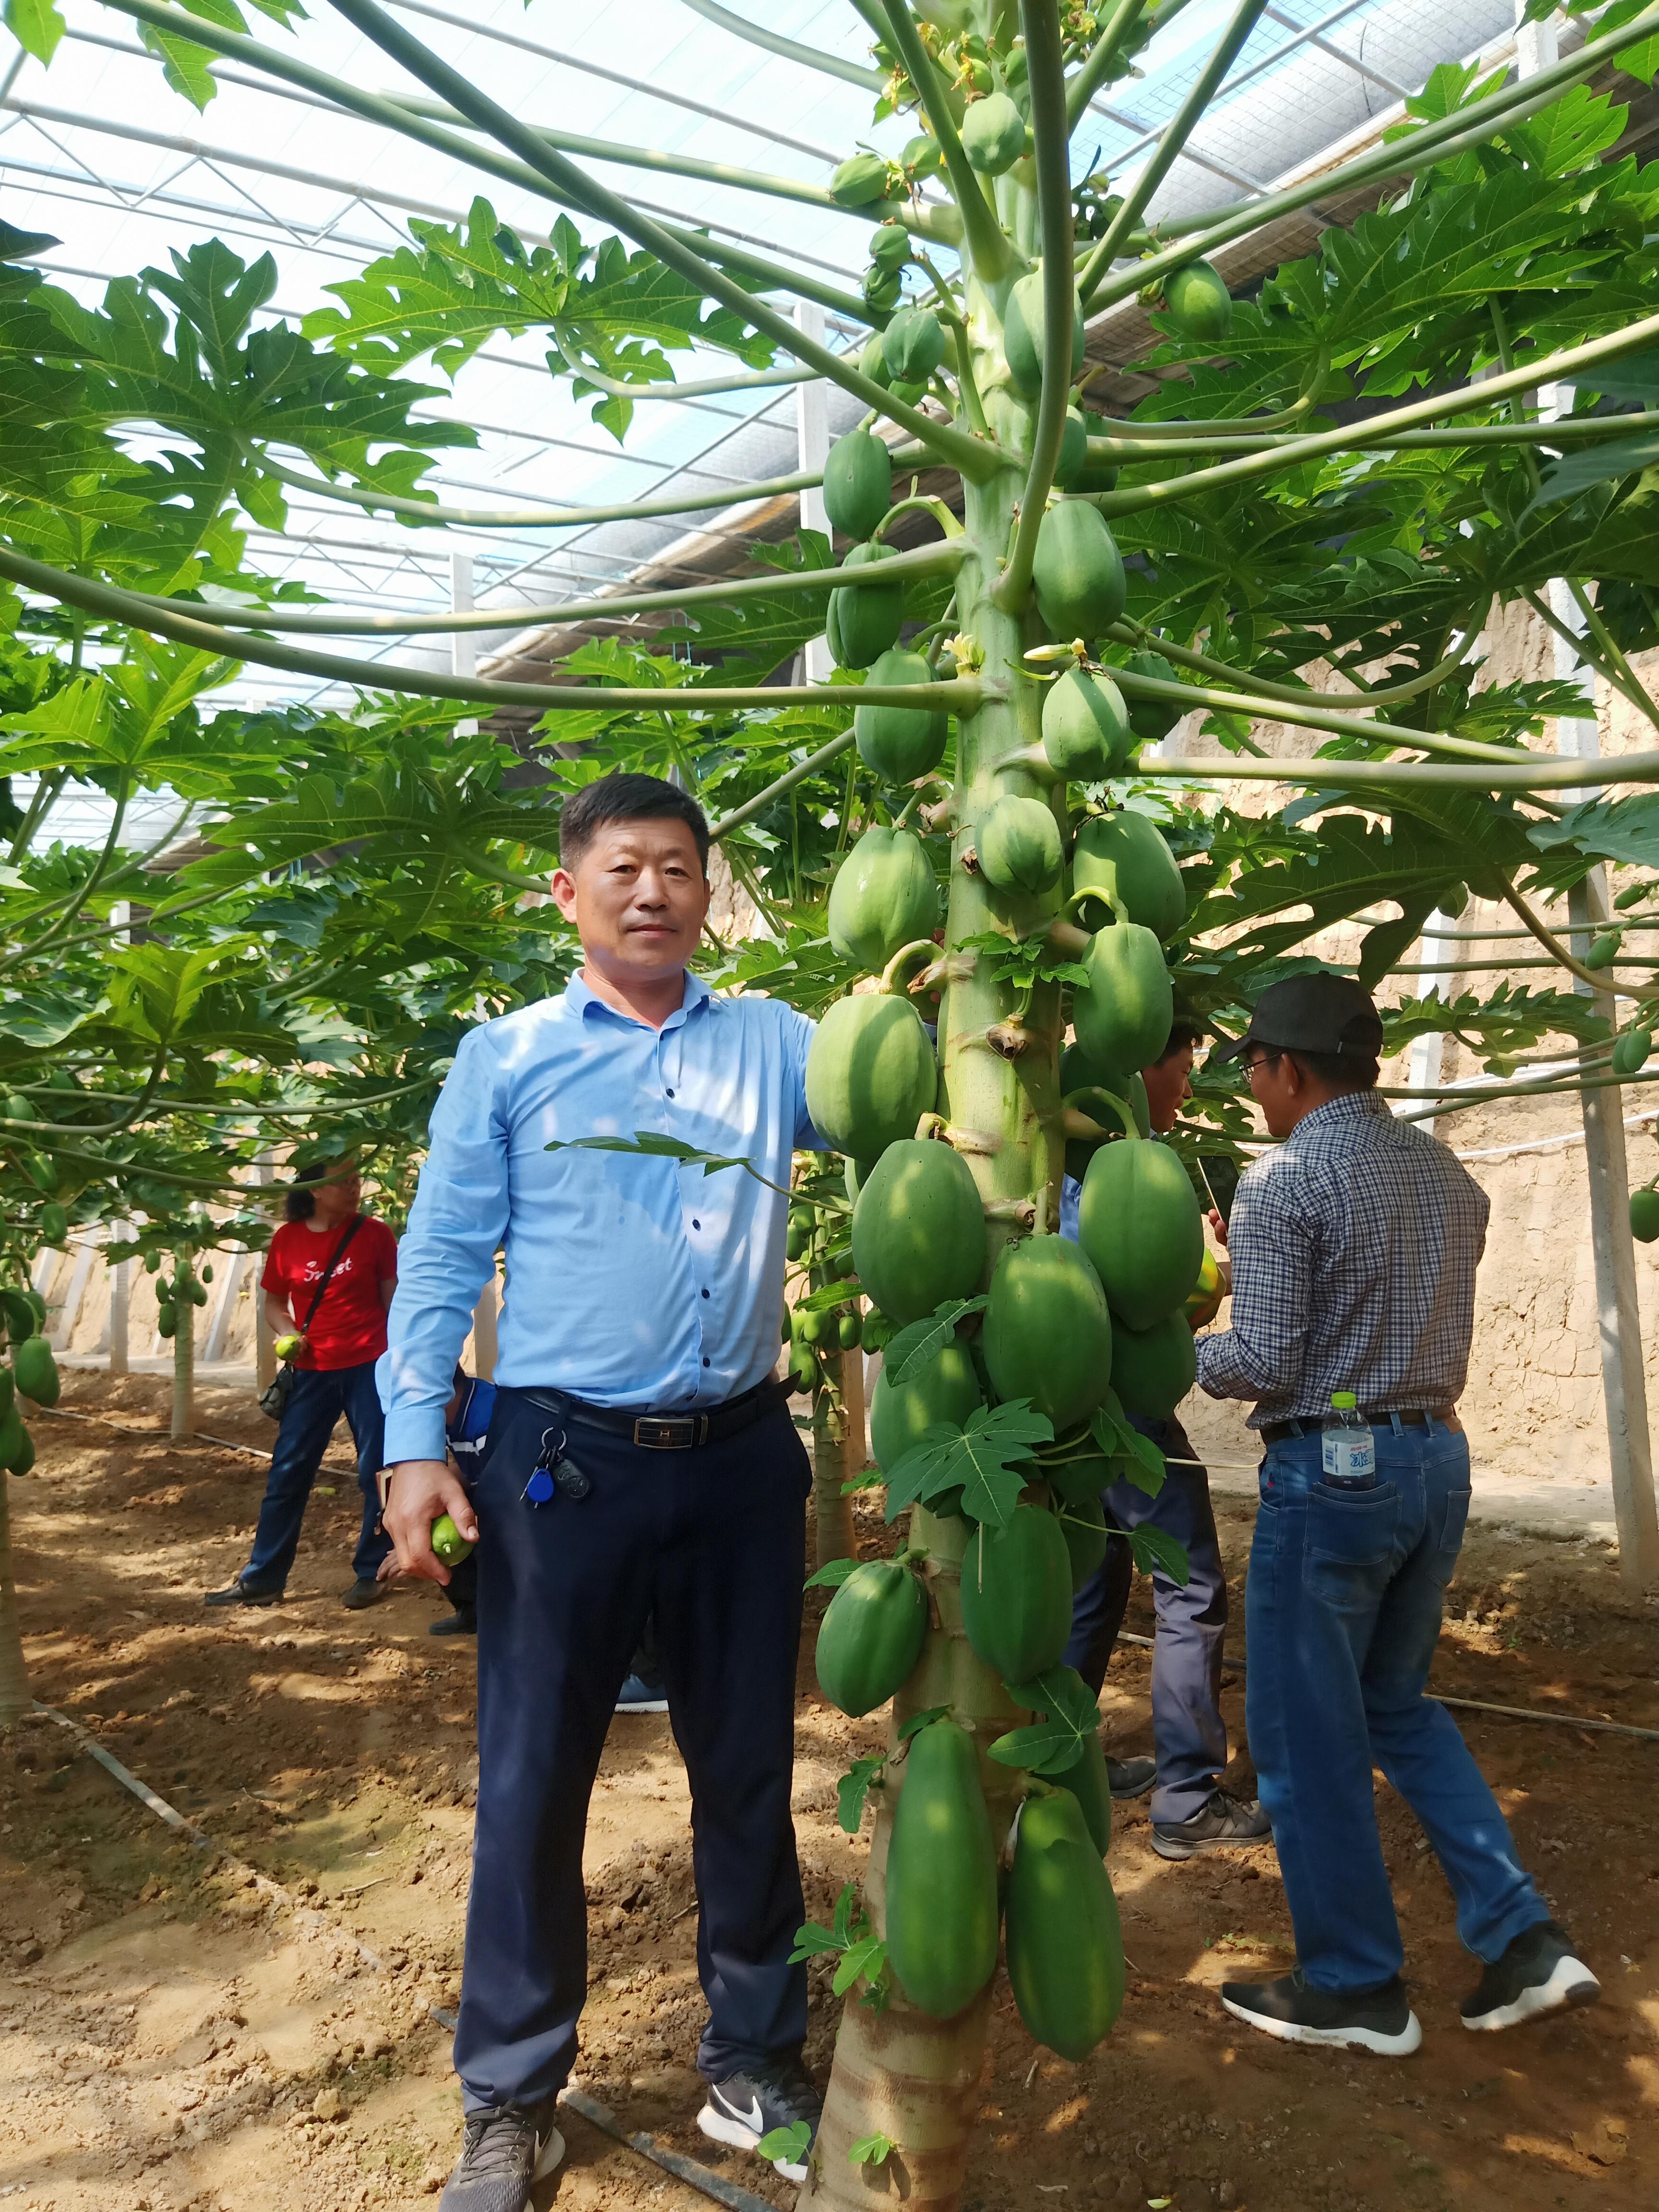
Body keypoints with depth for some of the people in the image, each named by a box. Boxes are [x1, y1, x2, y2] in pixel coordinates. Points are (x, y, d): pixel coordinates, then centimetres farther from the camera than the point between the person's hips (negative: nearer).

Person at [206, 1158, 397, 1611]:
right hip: (313, 1371, 2)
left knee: (376, 1473, 4)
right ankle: (262, 1578, 18)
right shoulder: (287, 1240, 0)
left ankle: (370, 1573, 18)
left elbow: (394, 1302, 1)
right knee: (287, 1474, 7)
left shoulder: (374, 1234, -4)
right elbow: (274, 1303, 12)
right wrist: (287, 1332, -9)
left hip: (369, 1367, -2)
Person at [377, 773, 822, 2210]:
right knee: (532, 1783, 8)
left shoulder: (775, 1043, 7)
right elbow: (442, 1258, 1)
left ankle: (755, 2065, 36)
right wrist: (415, 1445, -7)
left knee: (749, 1771, 15)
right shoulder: (508, 1056, 3)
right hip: (565, 1461, -2)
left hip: (740, 1459, 2)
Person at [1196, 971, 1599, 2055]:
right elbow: (1432, 1331, 15)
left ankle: (1356, 1988, 22)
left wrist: (1187, 1352, 1)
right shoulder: (1447, 1173, 8)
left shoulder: (1284, 1179, -16)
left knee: (1308, 1733, 9)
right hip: (1439, 1456, 8)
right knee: (1399, 1705, 23)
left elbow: (1263, 1364, -18)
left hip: (1330, 1470, -8)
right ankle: (1525, 1939, 20)